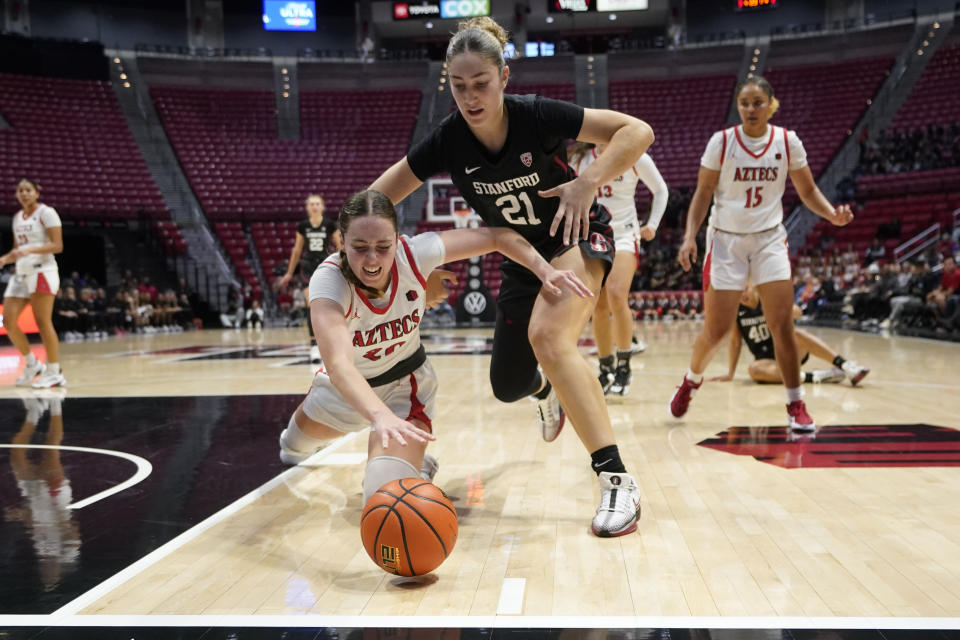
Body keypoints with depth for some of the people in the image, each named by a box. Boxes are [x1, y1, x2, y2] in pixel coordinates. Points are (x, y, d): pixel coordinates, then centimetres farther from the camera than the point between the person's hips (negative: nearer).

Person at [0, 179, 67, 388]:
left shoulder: (46, 212, -3)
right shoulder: (17, 217, 19)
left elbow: (57, 245, -11)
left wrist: (31, 250, -23)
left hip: (42, 270, -7)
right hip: (21, 272, 7)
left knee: (43, 322, -9)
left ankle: (54, 372, -4)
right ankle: (32, 364, 14)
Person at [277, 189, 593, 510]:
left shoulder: (415, 253, -30)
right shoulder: (328, 280, -36)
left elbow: (498, 236, -17)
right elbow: (338, 362, -53)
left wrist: (545, 270, -32)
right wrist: (381, 416, -70)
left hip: (405, 380, -1)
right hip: (349, 385, 1)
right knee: (295, 444, 34)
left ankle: (413, 463, 7)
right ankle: (294, 446, 70)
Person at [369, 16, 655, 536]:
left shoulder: (538, 116, -25)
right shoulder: (447, 142, -16)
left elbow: (638, 131, -24)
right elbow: (376, 201, -9)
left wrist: (588, 182, -38)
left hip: (578, 238, -5)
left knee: (547, 334, -35)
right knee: (507, 388, 10)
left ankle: (617, 480, -30)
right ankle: (547, 388, 52)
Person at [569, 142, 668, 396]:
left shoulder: (635, 157, -3)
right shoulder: (580, 159, 4)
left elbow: (661, 190, 9)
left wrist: (652, 224, 1)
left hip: (624, 234, -3)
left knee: (616, 295, -23)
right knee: (598, 307, 4)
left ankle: (624, 367, -10)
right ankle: (606, 370, 18)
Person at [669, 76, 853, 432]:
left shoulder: (787, 142, -1)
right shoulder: (722, 142, -6)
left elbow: (808, 191, 6)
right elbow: (703, 193, -3)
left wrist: (832, 214, -14)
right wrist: (690, 235, -15)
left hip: (769, 239, 1)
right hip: (726, 241, -1)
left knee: (782, 324, -7)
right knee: (716, 329, 0)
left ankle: (795, 406, 4)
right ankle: (691, 380, 29)